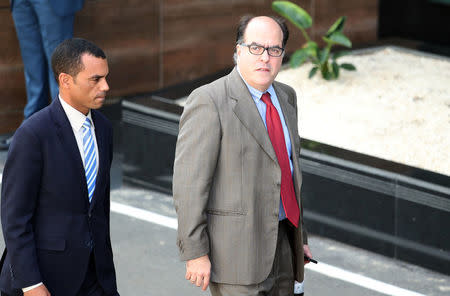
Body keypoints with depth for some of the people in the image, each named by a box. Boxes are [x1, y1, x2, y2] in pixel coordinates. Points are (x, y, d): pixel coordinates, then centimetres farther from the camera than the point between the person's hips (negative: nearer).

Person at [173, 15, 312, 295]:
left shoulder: (286, 97, 12)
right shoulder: (209, 101, -12)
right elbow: (189, 182, -15)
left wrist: (300, 236, 20)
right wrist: (195, 253, -18)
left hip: (283, 245, 7)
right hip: (235, 248, -7)